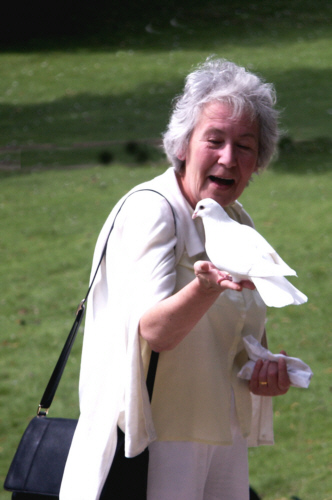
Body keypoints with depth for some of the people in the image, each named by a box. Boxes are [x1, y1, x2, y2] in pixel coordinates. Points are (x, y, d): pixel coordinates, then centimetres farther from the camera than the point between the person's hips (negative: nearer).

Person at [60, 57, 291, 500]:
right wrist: (206, 287, -47)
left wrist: (263, 364, 0)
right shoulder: (150, 210, -14)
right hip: (161, 439, -7)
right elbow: (153, 330, -28)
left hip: (225, 439, 7)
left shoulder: (238, 223, 9)